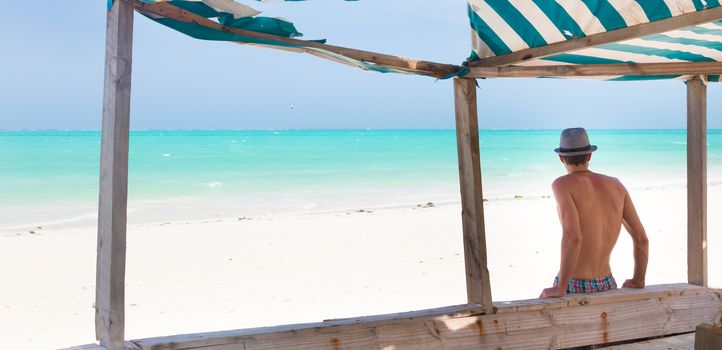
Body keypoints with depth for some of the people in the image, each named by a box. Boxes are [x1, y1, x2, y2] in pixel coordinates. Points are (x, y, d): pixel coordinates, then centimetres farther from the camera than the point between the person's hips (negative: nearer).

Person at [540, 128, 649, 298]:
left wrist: (560, 288, -21)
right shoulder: (616, 185, 7)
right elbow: (641, 238, 5)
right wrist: (638, 281, 17)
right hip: (606, 286, 5)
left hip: (573, 289, -5)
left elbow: (572, 236, -26)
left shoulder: (562, 184, -12)